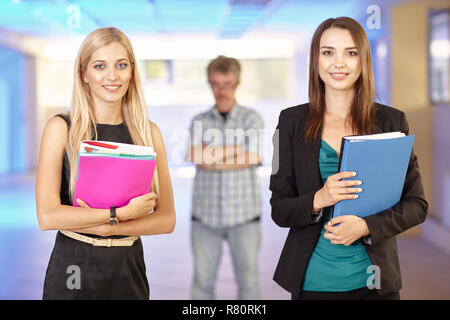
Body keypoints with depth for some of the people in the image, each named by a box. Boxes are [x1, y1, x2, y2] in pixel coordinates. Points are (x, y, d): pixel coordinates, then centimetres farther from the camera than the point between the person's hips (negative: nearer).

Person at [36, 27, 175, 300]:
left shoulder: (149, 132, 2)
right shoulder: (61, 128, -5)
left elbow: (166, 219, 0)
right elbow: (47, 216, -14)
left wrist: (107, 227, -13)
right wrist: (121, 213, -16)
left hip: (129, 270, 2)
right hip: (72, 268, -2)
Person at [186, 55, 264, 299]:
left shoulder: (251, 119, 4)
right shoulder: (199, 122, 8)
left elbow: (253, 157, -12)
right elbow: (195, 156, -9)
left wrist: (212, 160, -10)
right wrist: (235, 149, -10)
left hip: (243, 215, -1)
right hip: (205, 215, 1)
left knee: (248, 279, 4)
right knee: (202, 281, 4)